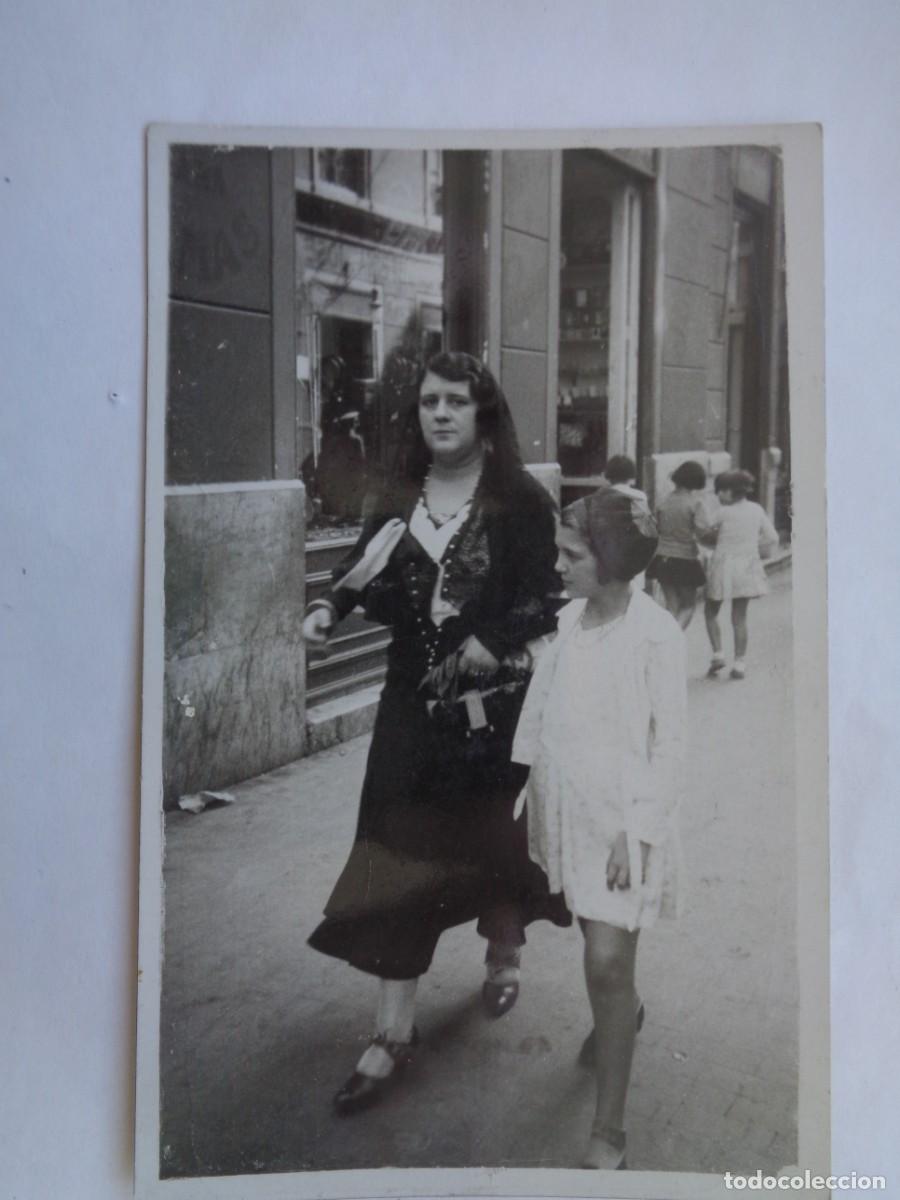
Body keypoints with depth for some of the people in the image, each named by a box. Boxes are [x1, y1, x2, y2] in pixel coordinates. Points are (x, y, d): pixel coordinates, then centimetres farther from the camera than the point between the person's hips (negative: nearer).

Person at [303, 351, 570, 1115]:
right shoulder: (399, 500, 5)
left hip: (495, 705, -2)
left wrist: (495, 642, -26)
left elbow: (545, 596, -11)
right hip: (413, 706, 3)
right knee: (399, 859, 2)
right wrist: (337, 605, -13)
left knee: (492, 840, 15)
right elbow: (377, 593, 7)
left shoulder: (520, 501, -6)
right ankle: (395, 1030, 11)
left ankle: (504, 952, 47)